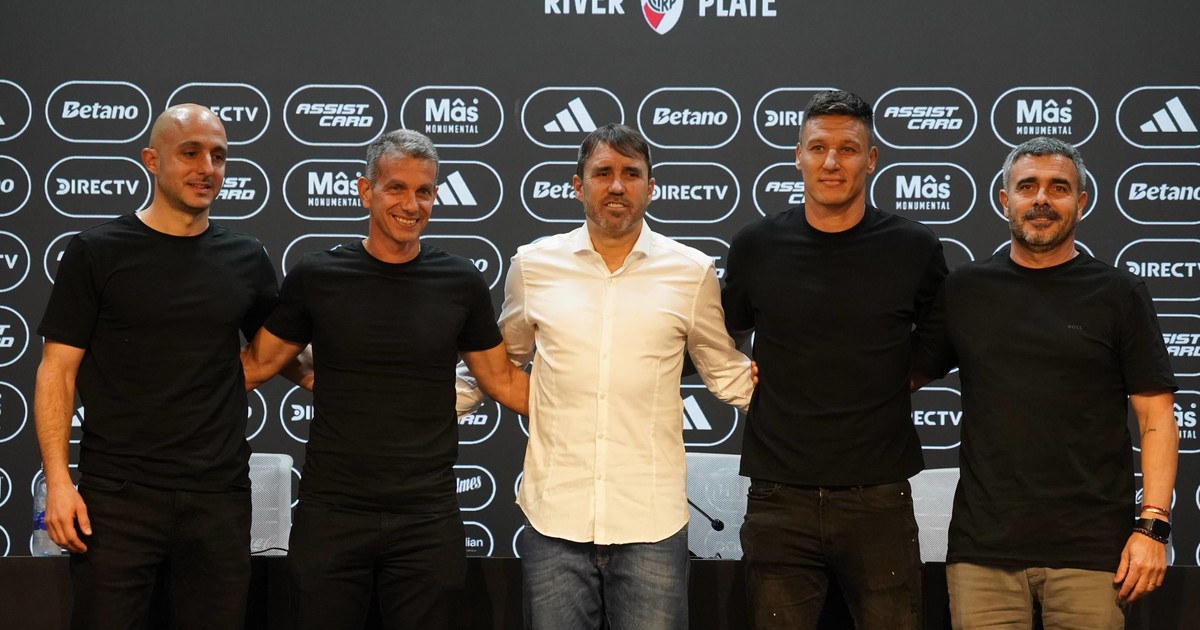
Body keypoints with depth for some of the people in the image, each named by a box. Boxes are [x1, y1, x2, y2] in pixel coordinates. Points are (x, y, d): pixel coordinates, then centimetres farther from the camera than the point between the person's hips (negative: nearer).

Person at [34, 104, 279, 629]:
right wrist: (58, 480, -10)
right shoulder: (97, 252, 0)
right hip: (116, 495, -3)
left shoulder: (246, 260, 9)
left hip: (219, 496, 3)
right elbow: (58, 370, -1)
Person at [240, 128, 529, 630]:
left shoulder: (461, 284, 2)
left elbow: (502, 380, 11)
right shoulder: (316, 278, -1)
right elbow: (257, 364, 8)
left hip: (428, 522, 1)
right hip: (331, 516, 0)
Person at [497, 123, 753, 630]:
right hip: (553, 517, 1)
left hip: (652, 523, -1)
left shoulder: (692, 273, 3)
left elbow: (727, 374, 14)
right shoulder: (532, 265, 5)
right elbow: (501, 362, 20)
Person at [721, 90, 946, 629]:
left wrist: (901, 382, 6)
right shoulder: (755, 247, 3)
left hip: (878, 499, -1)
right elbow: (725, 337, 20)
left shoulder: (913, 249, 1)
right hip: (780, 498, 1)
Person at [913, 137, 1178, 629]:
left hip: (1090, 551, -1)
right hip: (983, 546, 1)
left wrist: (1153, 525, -8)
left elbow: (1156, 417, 1)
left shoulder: (1117, 295, 4)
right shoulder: (965, 290, 9)